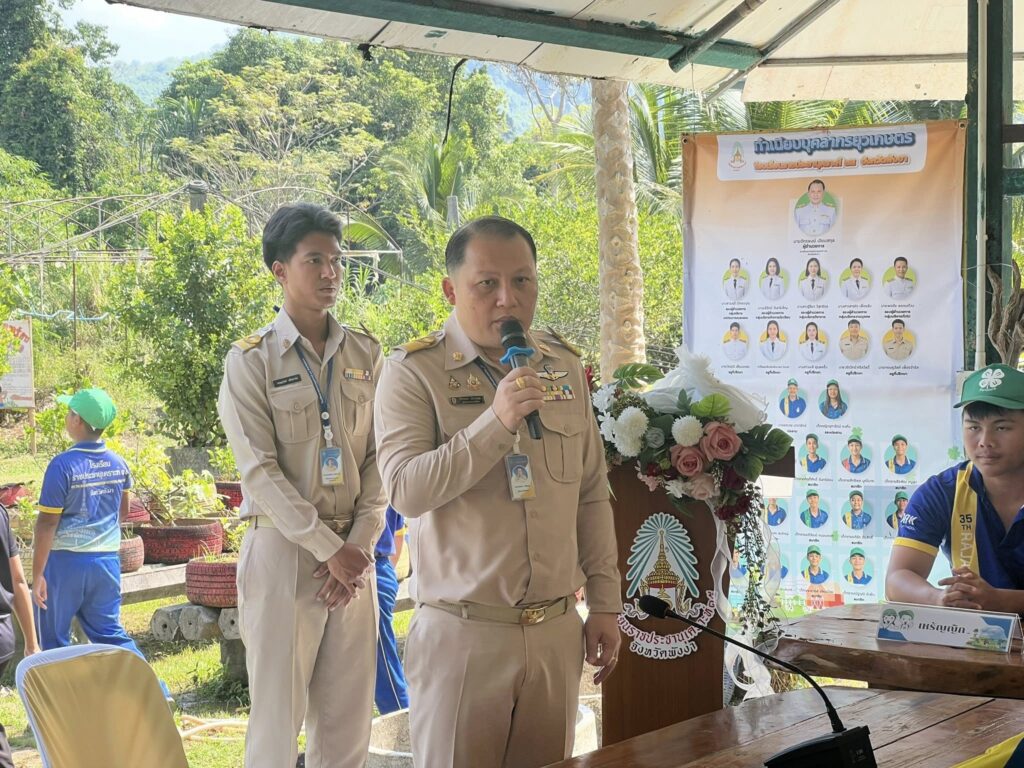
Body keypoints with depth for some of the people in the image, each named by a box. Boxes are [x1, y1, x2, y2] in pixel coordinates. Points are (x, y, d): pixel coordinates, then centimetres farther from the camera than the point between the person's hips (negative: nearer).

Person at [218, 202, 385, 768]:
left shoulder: (365, 355, 10)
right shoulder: (251, 359, -3)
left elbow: (380, 458, 6)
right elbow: (260, 469, -10)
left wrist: (359, 544, -7)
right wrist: (329, 549, -14)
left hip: (352, 550, 4)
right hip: (283, 548, -4)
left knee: (348, 720, 5)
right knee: (277, 717, -2)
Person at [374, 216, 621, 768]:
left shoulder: (564, 366, 9)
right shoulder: (413, 371, -7)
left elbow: (591, 494, 13)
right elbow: (405, 489, -18)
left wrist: (604, 603, 11)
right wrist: (496, 423, -26)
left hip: (557, 630, 4)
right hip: (463, 633, -4)